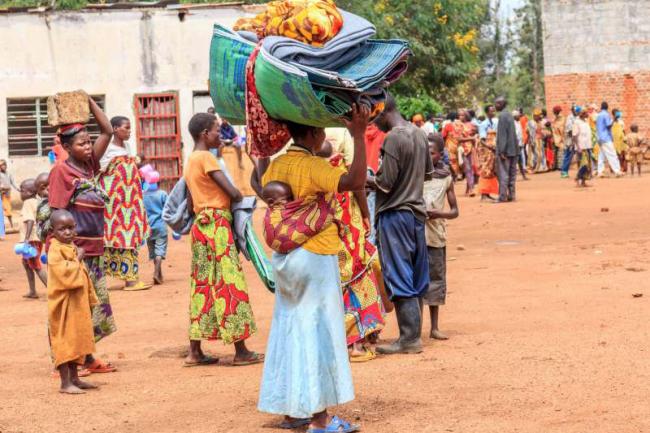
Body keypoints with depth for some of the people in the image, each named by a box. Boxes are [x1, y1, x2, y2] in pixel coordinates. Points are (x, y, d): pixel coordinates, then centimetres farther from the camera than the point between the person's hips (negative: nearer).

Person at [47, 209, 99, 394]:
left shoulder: (72, 247, 13)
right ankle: (65, 383, -1)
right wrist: (77, 259, -17)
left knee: (76, 340, 14)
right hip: (63, 305, -9)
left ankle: (74, 379, 23)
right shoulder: (55, 251, -14)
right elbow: (65, 273, -29)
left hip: (77, 303, 9)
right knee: (64, 341, -4)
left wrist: (90, 300, 20)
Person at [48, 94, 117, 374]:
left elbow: (107, 131, 11)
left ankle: (87, 359, 20)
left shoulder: (89, 165, 10)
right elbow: (56, 213, -13)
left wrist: (88, 101, 5)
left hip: (94, 248, 8)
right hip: (75, 250, -8)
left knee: (95, 303, 11)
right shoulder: (61, 171, -10)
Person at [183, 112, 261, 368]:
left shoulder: (190, 161, 16)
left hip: (201, 225, 9)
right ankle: (241, 351, -2)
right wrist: (242, 199, 4)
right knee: (230, 284, -5)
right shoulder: (206, 157, -11)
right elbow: (232, 192, -16)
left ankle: (195, 352, 8)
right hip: (217, 224, -9)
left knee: (202, 286, 9)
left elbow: (191, 198, 15)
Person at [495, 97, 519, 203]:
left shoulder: (502, 116, -14)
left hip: (505, 150, -9)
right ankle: (511, 195, 13)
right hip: (513, 149, 9)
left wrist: (501, 151, -19)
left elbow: (502, 134, -18)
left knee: (503, 174, -6)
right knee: (512, 173, 10)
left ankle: (503, 196, -6)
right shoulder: (509, 115, 14)